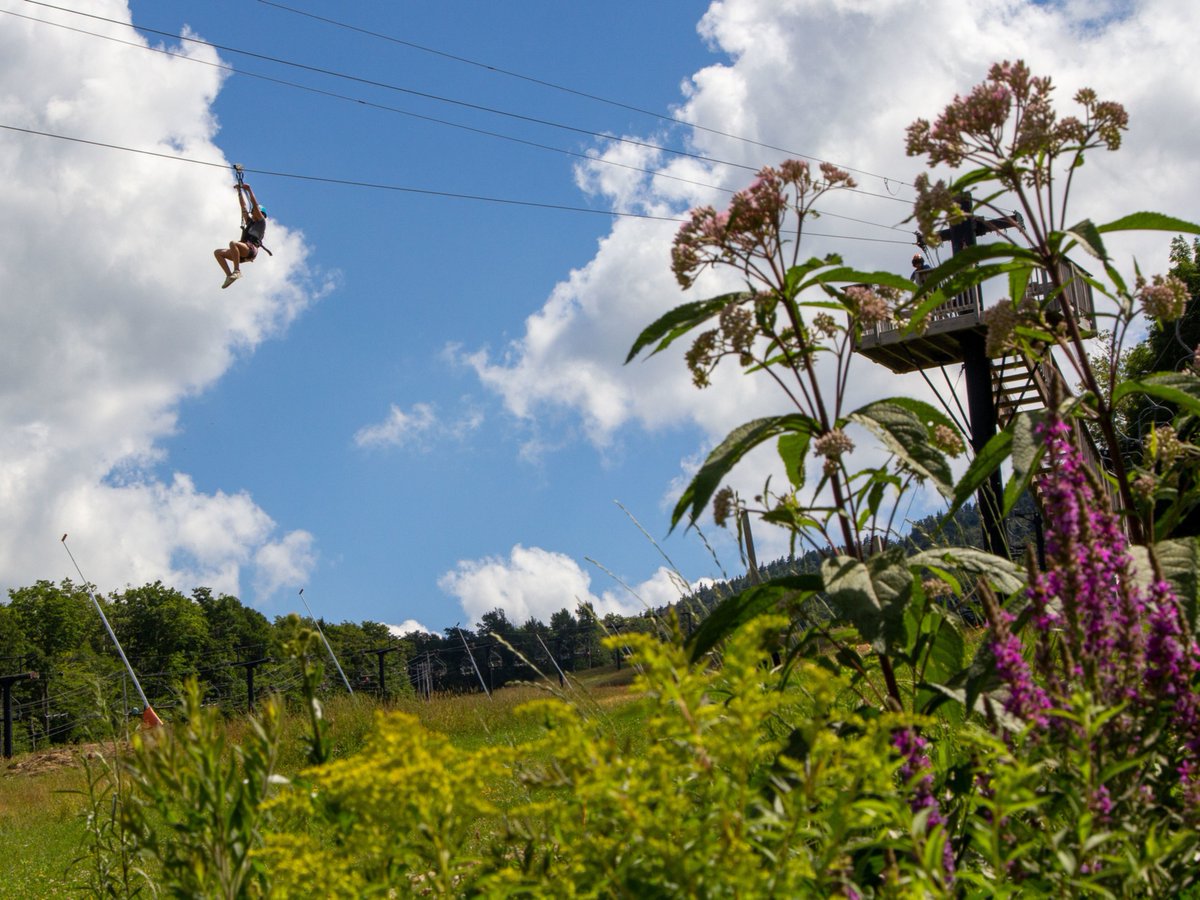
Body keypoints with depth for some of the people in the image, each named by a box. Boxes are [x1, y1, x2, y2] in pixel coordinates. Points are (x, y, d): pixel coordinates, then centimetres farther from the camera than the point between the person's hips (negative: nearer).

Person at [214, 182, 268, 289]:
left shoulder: (261, 222, 15)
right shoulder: (249, 222, 34)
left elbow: (255, 204, 7)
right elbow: (243, 206, 34)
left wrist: (249, 190, 7)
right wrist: (240, 190, 33)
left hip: (251, 249, -8)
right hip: (243, 253, 8)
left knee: (233, 243, -35)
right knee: (217, 252, -5)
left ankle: (237, 271, -35)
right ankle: (229, 275, -17)